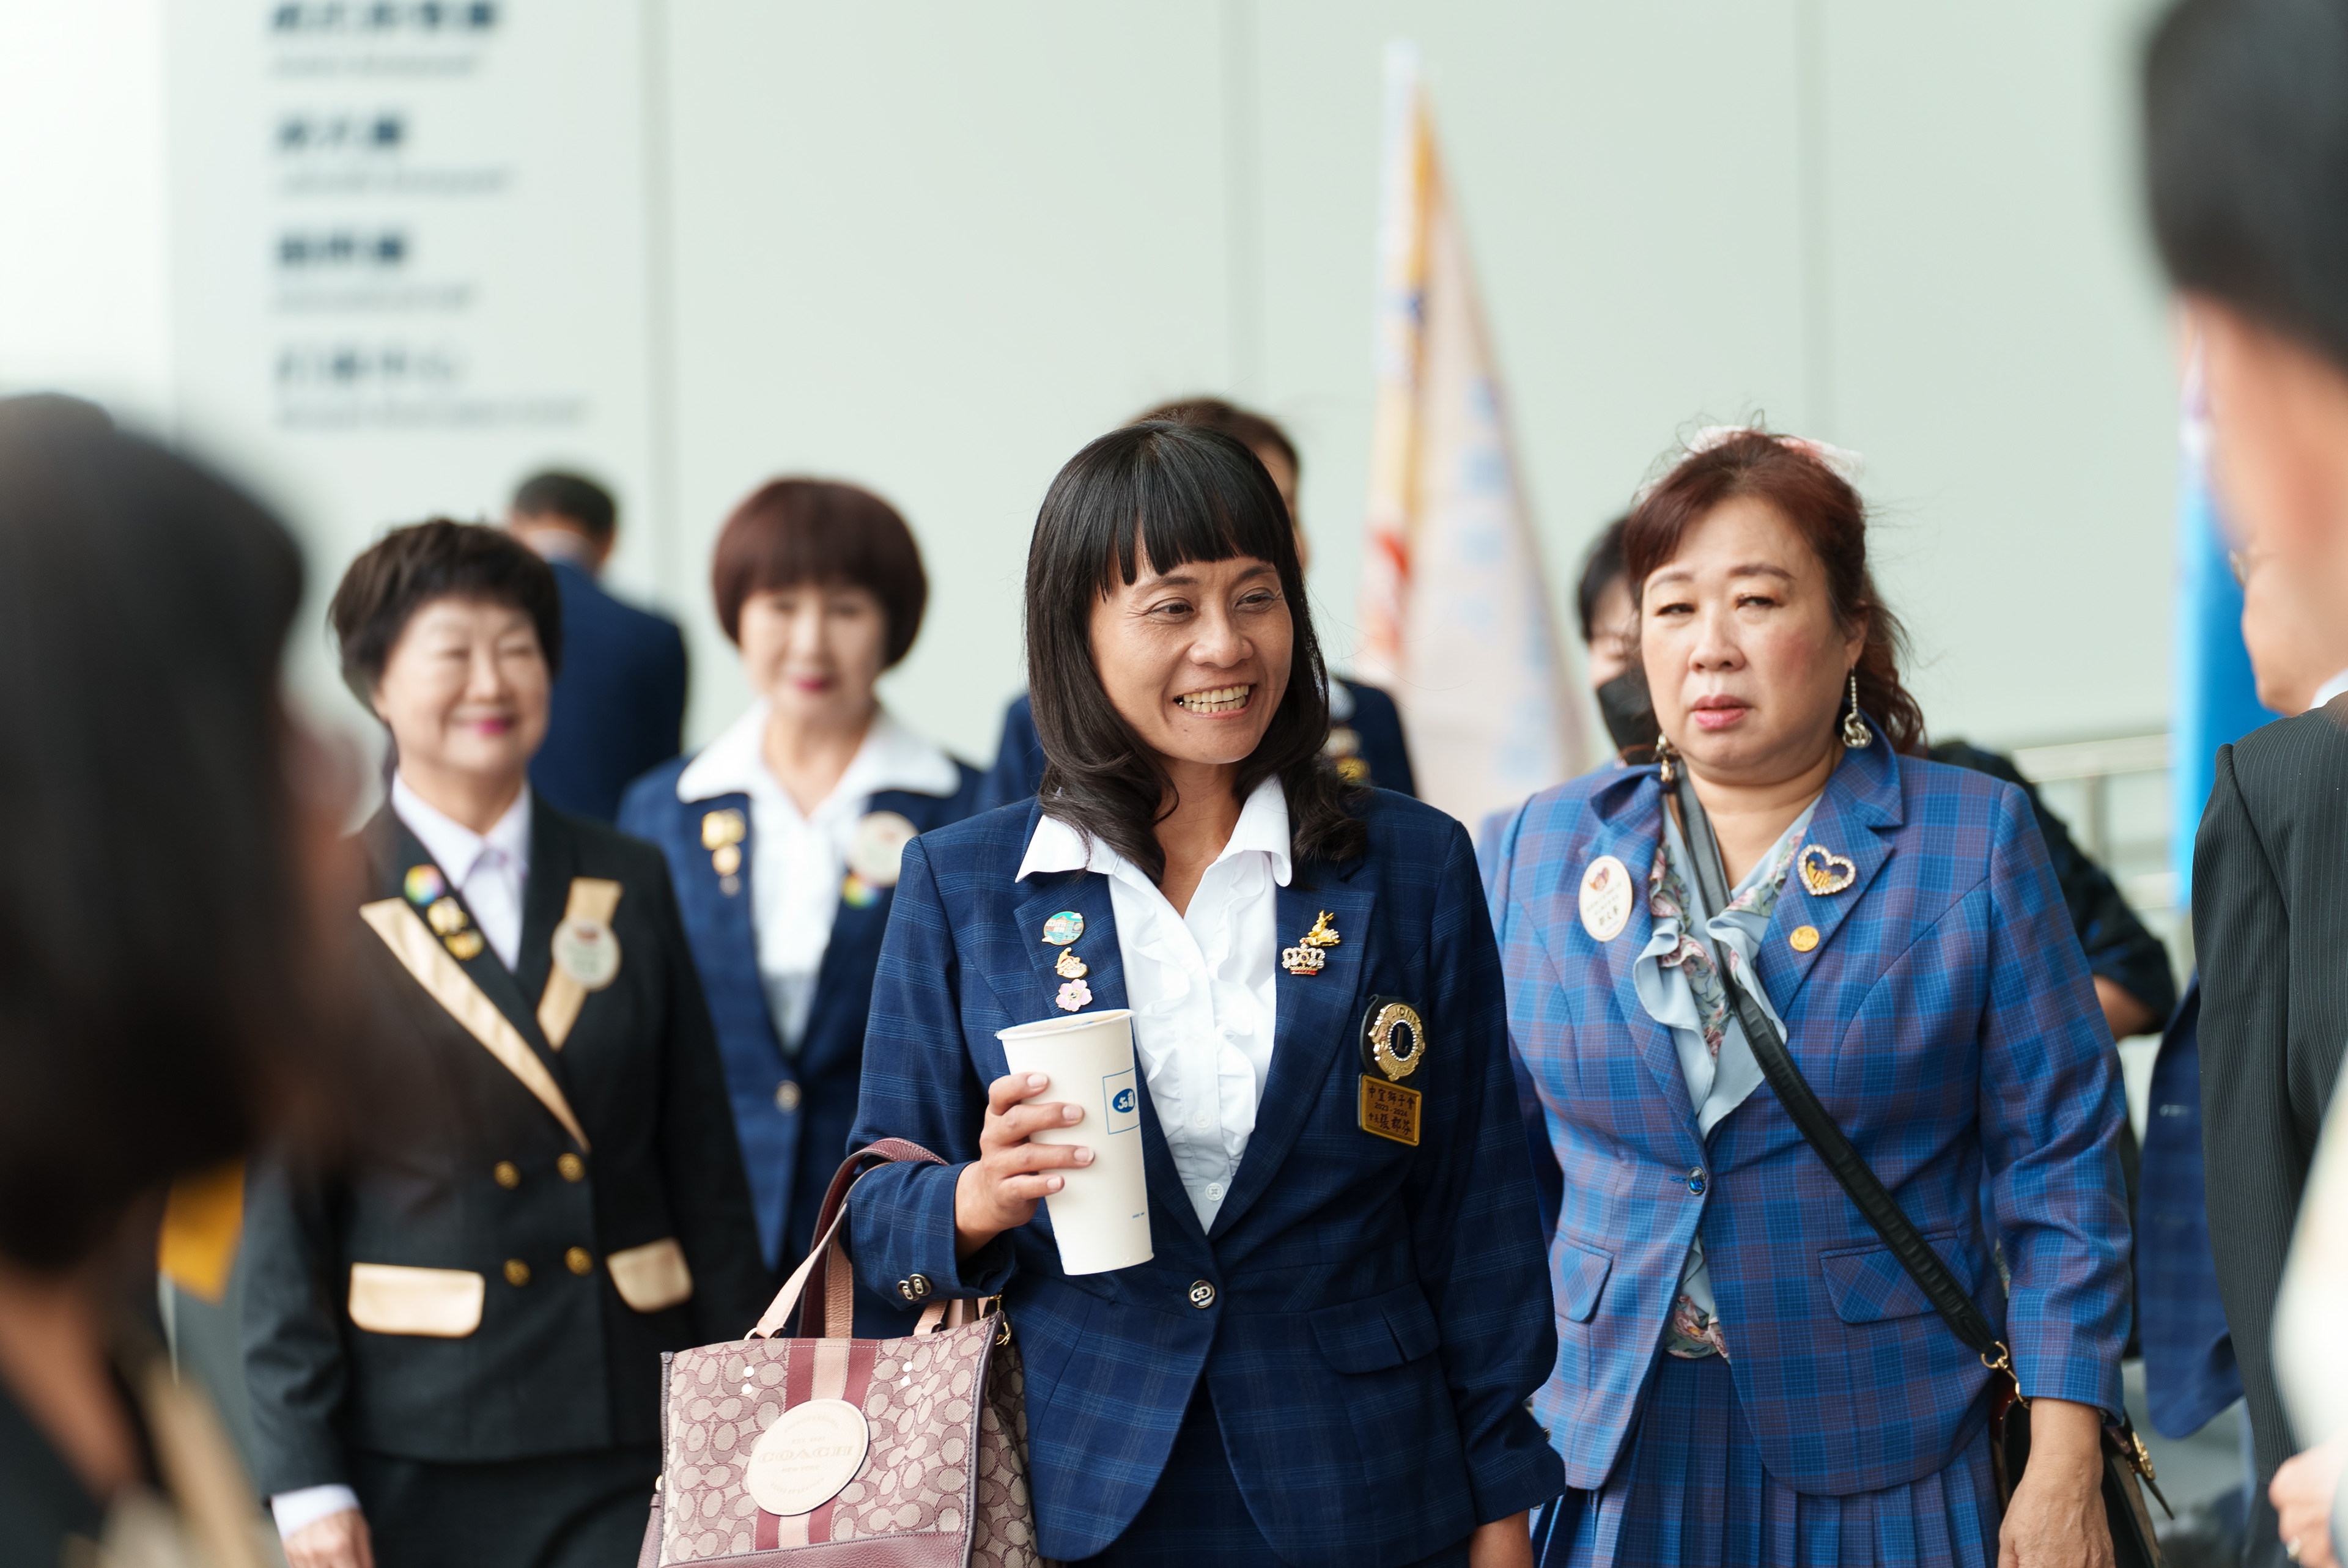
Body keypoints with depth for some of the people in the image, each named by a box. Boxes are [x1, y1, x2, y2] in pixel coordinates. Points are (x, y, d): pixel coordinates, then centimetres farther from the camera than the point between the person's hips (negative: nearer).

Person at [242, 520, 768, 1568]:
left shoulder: (630, 885, 9)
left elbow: (708, 1174, 9)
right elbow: (282, 1217, -2)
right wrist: (306, 1477, -7)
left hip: (630, 1441, 2)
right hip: (417, 1453, -2)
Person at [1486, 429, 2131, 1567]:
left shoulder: (1974, 840, -1)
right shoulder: (1547, 847, 6)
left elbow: (2060, 1174, -4)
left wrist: (2064, 1473, -10)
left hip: (1882, 1471, -2)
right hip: (1609, 1461, 2)